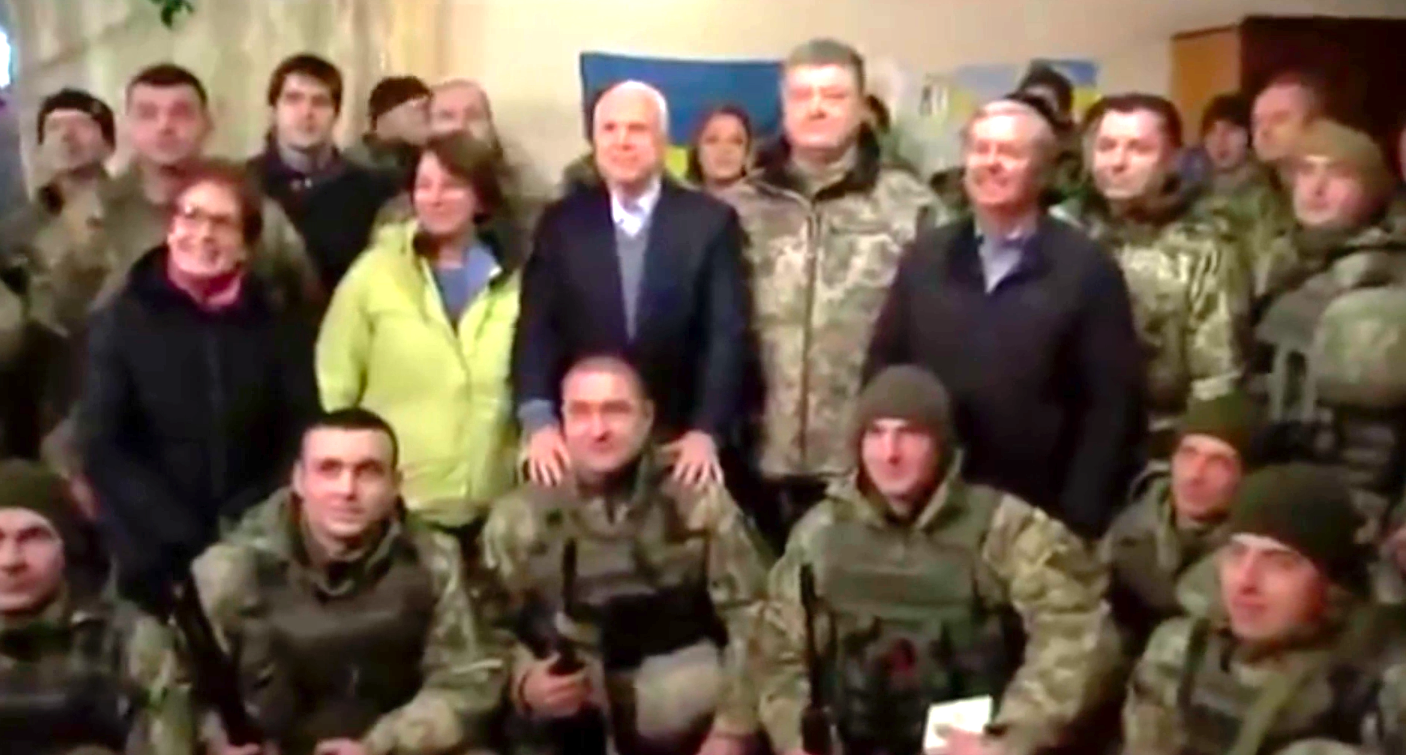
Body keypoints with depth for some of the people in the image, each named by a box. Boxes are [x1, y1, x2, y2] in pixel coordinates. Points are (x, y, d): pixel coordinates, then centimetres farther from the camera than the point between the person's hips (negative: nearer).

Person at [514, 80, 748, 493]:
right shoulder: (562, 222, 5)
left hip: (680, 447, -1)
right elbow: (537, 329, -2)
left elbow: (726, 335, -5)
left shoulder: (711, 222, 0)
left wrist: (707, 431, -17)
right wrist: (539, 421, -16)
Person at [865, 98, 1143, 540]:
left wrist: (1079, 515, -11)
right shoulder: (924, 258, 8)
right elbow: (881, 370, 10)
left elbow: (1113, 403, -5)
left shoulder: (1086, 267, -2)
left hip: (1041, 513, -3)